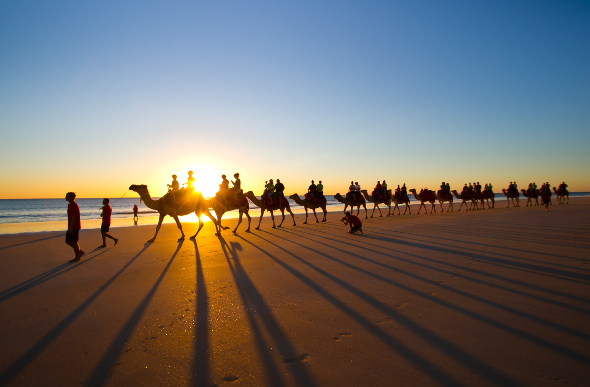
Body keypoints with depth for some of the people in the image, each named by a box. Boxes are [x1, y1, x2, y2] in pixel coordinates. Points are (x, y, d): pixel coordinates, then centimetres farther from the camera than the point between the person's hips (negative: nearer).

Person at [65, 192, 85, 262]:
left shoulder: (74, 206, -16)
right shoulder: (70, 205, 15)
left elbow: (74, 217, -22)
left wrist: (70, 228, -23)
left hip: (74, 227, -10)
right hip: (71, 227, 10)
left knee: (74, 242, -2)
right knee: (68, 241, 12)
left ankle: (77, 257, 9)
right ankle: (80, 252, 20)